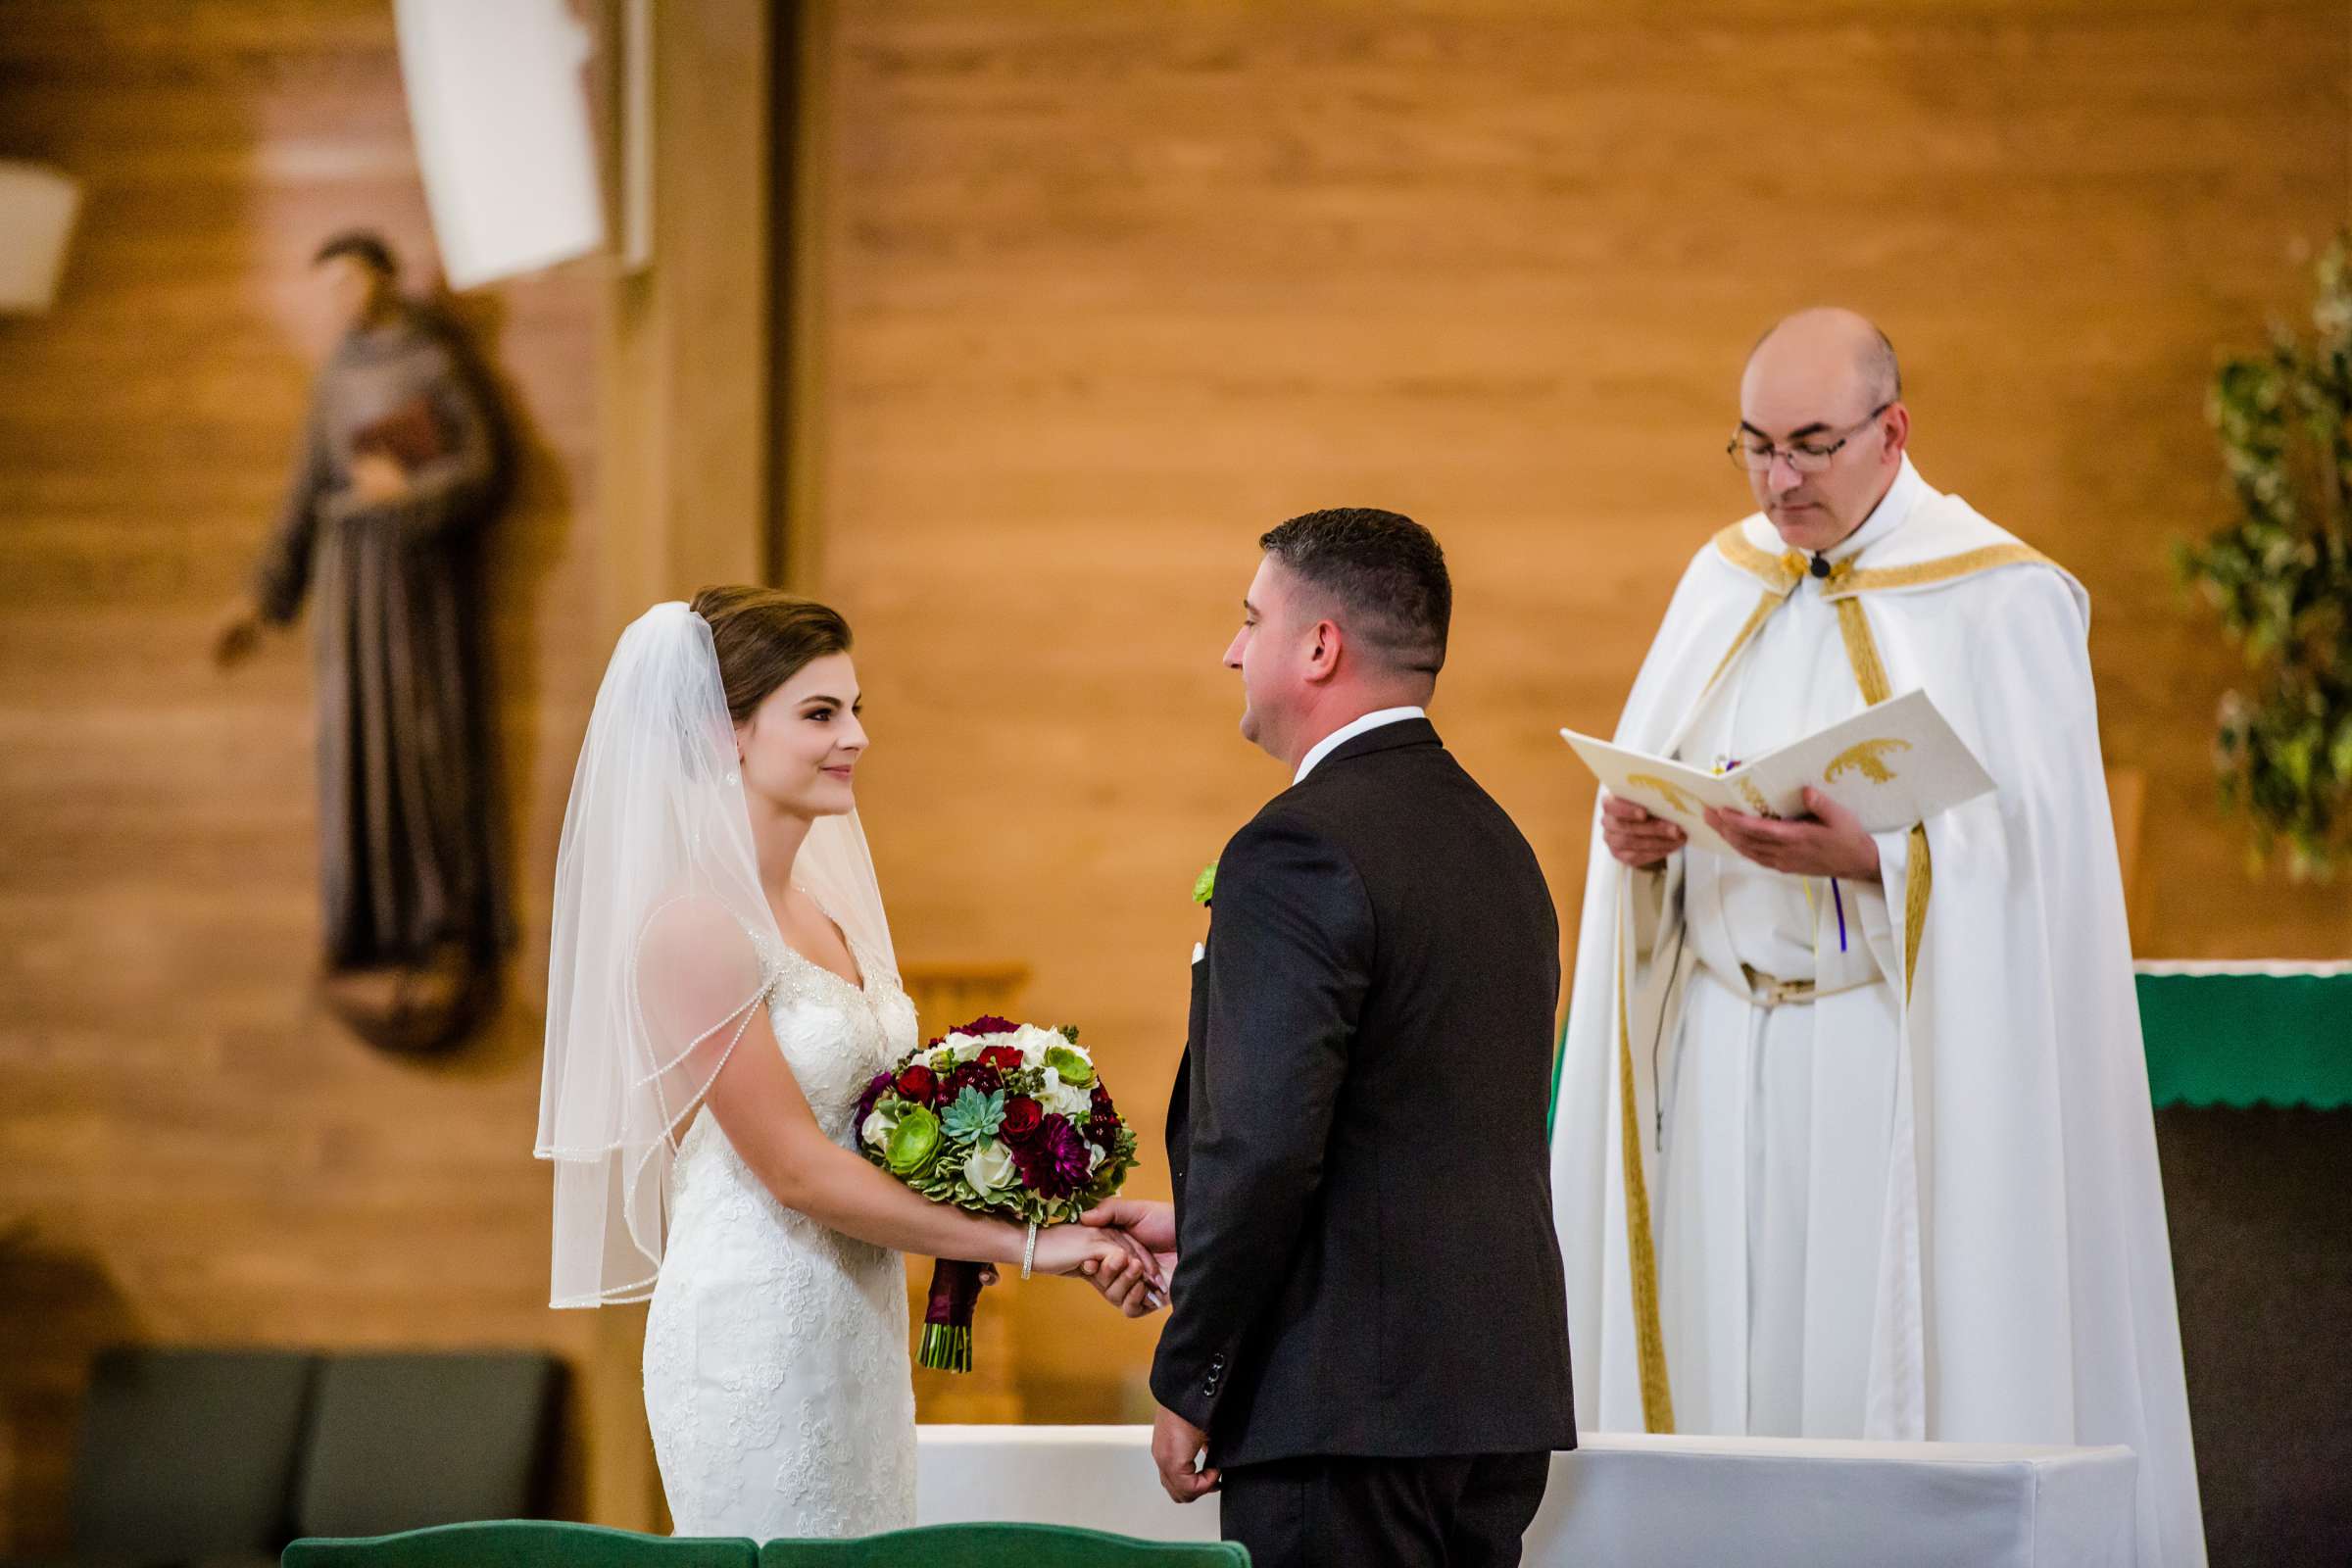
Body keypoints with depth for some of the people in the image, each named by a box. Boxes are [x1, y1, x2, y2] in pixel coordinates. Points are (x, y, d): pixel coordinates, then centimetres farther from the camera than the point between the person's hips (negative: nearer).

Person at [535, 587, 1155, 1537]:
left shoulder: (819, 907, 10)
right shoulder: (696, 925, -15)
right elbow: (796, 1169, -17)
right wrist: (1021, 1243, -14)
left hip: (856, 1336, 8)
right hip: (755, 1340, -8)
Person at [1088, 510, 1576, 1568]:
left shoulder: (1296, 852, -14)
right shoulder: (1495, 841, 15)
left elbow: (1264, 1143, -20)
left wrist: (1188, 1388, -11)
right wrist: (1195, 1225, 22)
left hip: (1350, 1408, -9)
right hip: (1503, 1396, 9)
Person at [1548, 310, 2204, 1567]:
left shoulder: (1998, 601, -4)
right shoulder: (1723, 582, 13)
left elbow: (2035, 850, -11)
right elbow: (1646, 778, 15)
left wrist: (1870, 857, -25)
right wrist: (1635, 836, -8)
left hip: (1899, 1056, -5)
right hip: (1719, 1049, 5)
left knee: (1886, 1378, -7)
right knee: (1725, 1361, 3)